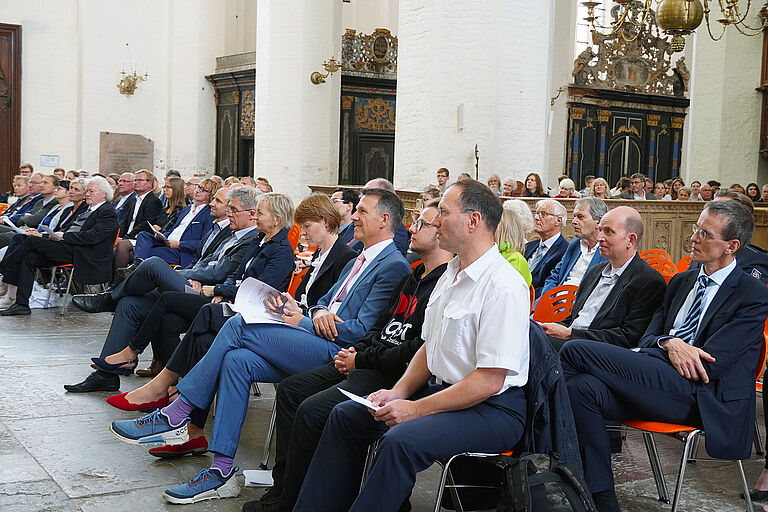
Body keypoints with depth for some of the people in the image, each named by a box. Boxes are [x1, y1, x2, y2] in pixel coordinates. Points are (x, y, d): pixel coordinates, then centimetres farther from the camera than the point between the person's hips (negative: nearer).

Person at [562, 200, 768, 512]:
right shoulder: (681, 281, 23)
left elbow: (709, 364, -9)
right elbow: (648, 337, 16)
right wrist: (669, 343, -8)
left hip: (701, 398, -7)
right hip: (659, 383, 7)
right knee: (582, 388, -25)